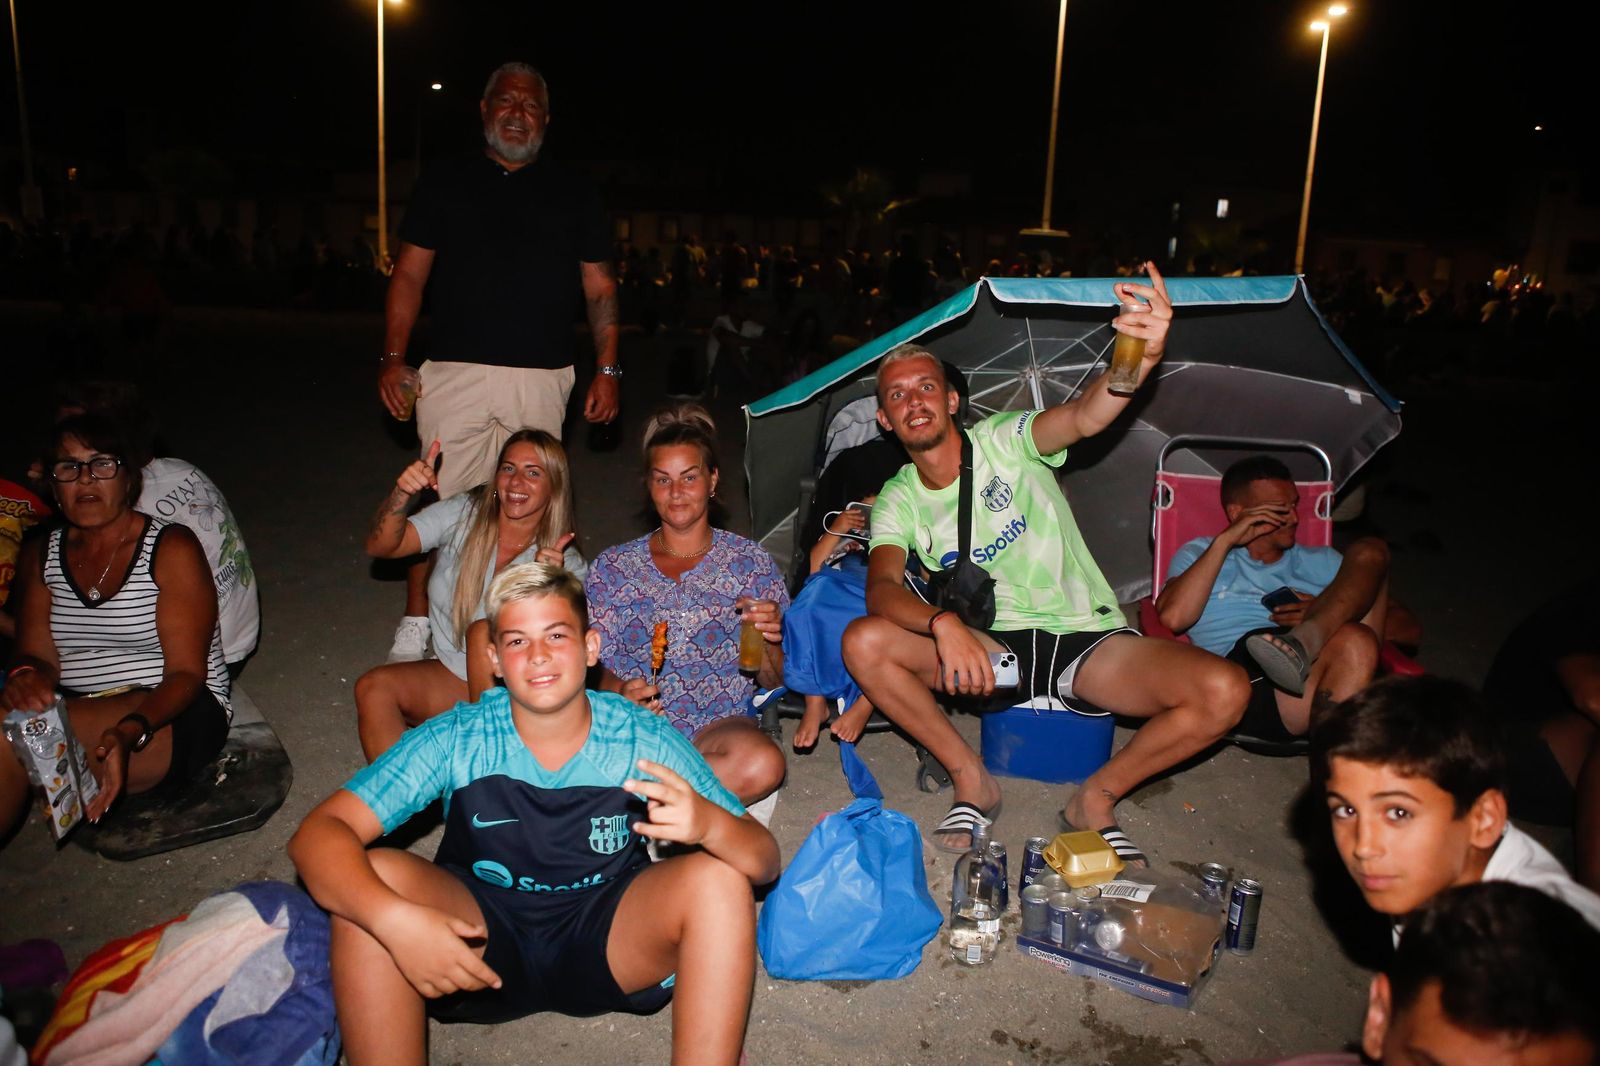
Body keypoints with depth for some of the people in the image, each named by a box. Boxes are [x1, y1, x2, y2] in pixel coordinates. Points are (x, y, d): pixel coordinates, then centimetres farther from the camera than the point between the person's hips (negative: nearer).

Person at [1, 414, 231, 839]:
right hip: (78, 719, 5)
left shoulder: (171, 548, -5)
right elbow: (37, 655, 6)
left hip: (175, 719, -5)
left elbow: (187, 673, -11)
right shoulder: (40, 557, 13)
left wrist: (129, 732, -30)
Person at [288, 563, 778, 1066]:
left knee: (717, 879, -27)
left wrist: (707, 822, -43)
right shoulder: (455, 740, -14)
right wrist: (394, 919, -39)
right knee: (373, 878, -25)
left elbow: (766, 862, -17)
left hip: (608, 946, 0)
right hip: (481, 937, 1)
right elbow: (317, 834, -19)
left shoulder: (647, 741, -15)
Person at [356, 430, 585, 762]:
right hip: (453, 676, 3)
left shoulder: (566, 563, -9)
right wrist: (401, 495, -30)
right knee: (373, 687, -21)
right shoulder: (463, 515, -3)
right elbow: (379, 547, -12)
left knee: (484, 631, -32)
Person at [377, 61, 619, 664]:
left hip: (543, 377, 1)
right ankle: (415, 625, 13)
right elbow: (409, 276, 11)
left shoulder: (574, 194, 14)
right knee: (438, 501, -1)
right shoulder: (444, 185, 13)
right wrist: (393, 358, 1)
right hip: (454, 372, 0)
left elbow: (600, 289, 12)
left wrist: (607, 369, 2)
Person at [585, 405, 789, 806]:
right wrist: (620, 693, -12)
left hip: (719, 723, 1)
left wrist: (768, 642, -12)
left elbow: (772, 680, 10)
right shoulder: (611, 568, 14)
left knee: (763, 763, -35)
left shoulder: (751, 562, 10)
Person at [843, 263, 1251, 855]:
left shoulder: (1004, 440, -6)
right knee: (863, 642, -25)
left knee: (1224, 691, -26)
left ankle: (1096, 797, -1)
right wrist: (943, 623, -40)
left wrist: (1143, 356, -50)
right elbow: (883, 587, -17)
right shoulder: (898, 502, 1)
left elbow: (1085, 417, -28)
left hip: (1088, 640, -1)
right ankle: (972, 781, -6)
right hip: (991, 650, 1)